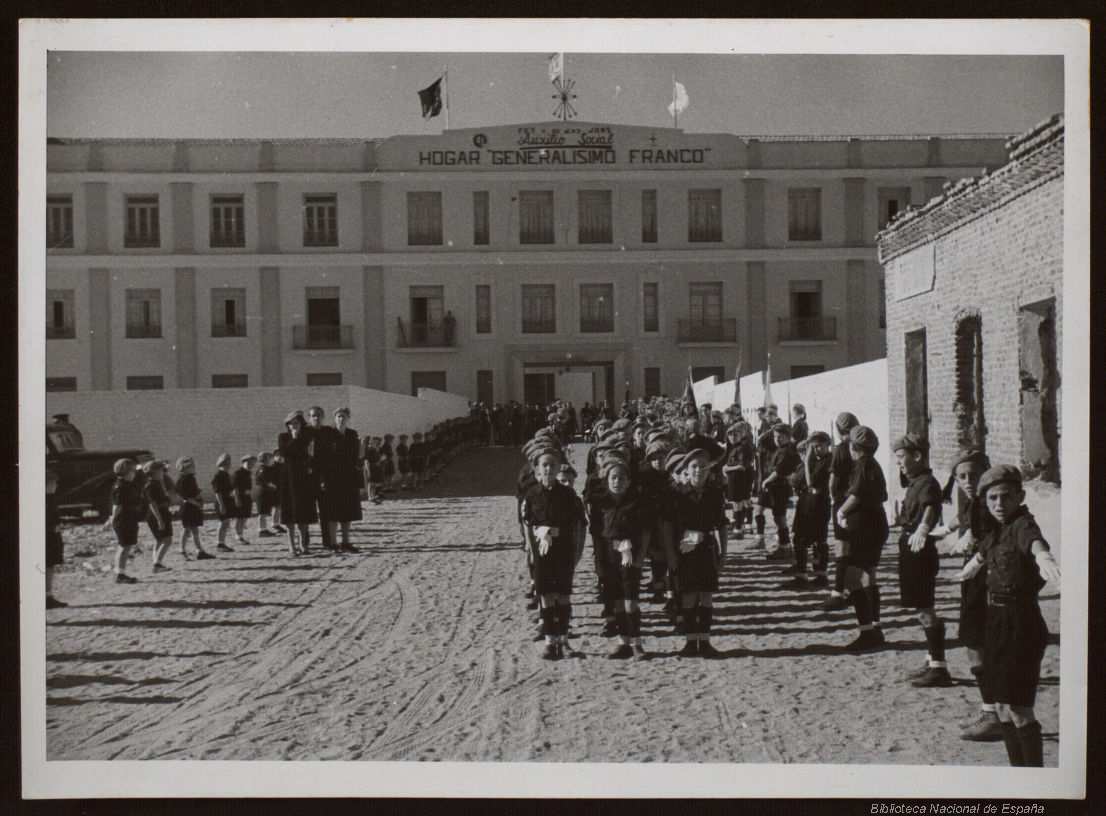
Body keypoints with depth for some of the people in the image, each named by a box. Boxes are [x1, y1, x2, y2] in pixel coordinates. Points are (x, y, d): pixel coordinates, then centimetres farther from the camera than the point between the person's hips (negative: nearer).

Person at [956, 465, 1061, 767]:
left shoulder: (1022, 525, -17)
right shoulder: (996, 531, 8)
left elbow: (1034, 540, -44)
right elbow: (982, 554, 32)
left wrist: (1043, 557, -67)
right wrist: (968, 570, 52)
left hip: (1021, 626, -8)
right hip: (997, 622, 8)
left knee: (1018, 708, -5)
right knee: (1002, 705, 14)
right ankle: (1017, 766, 26)